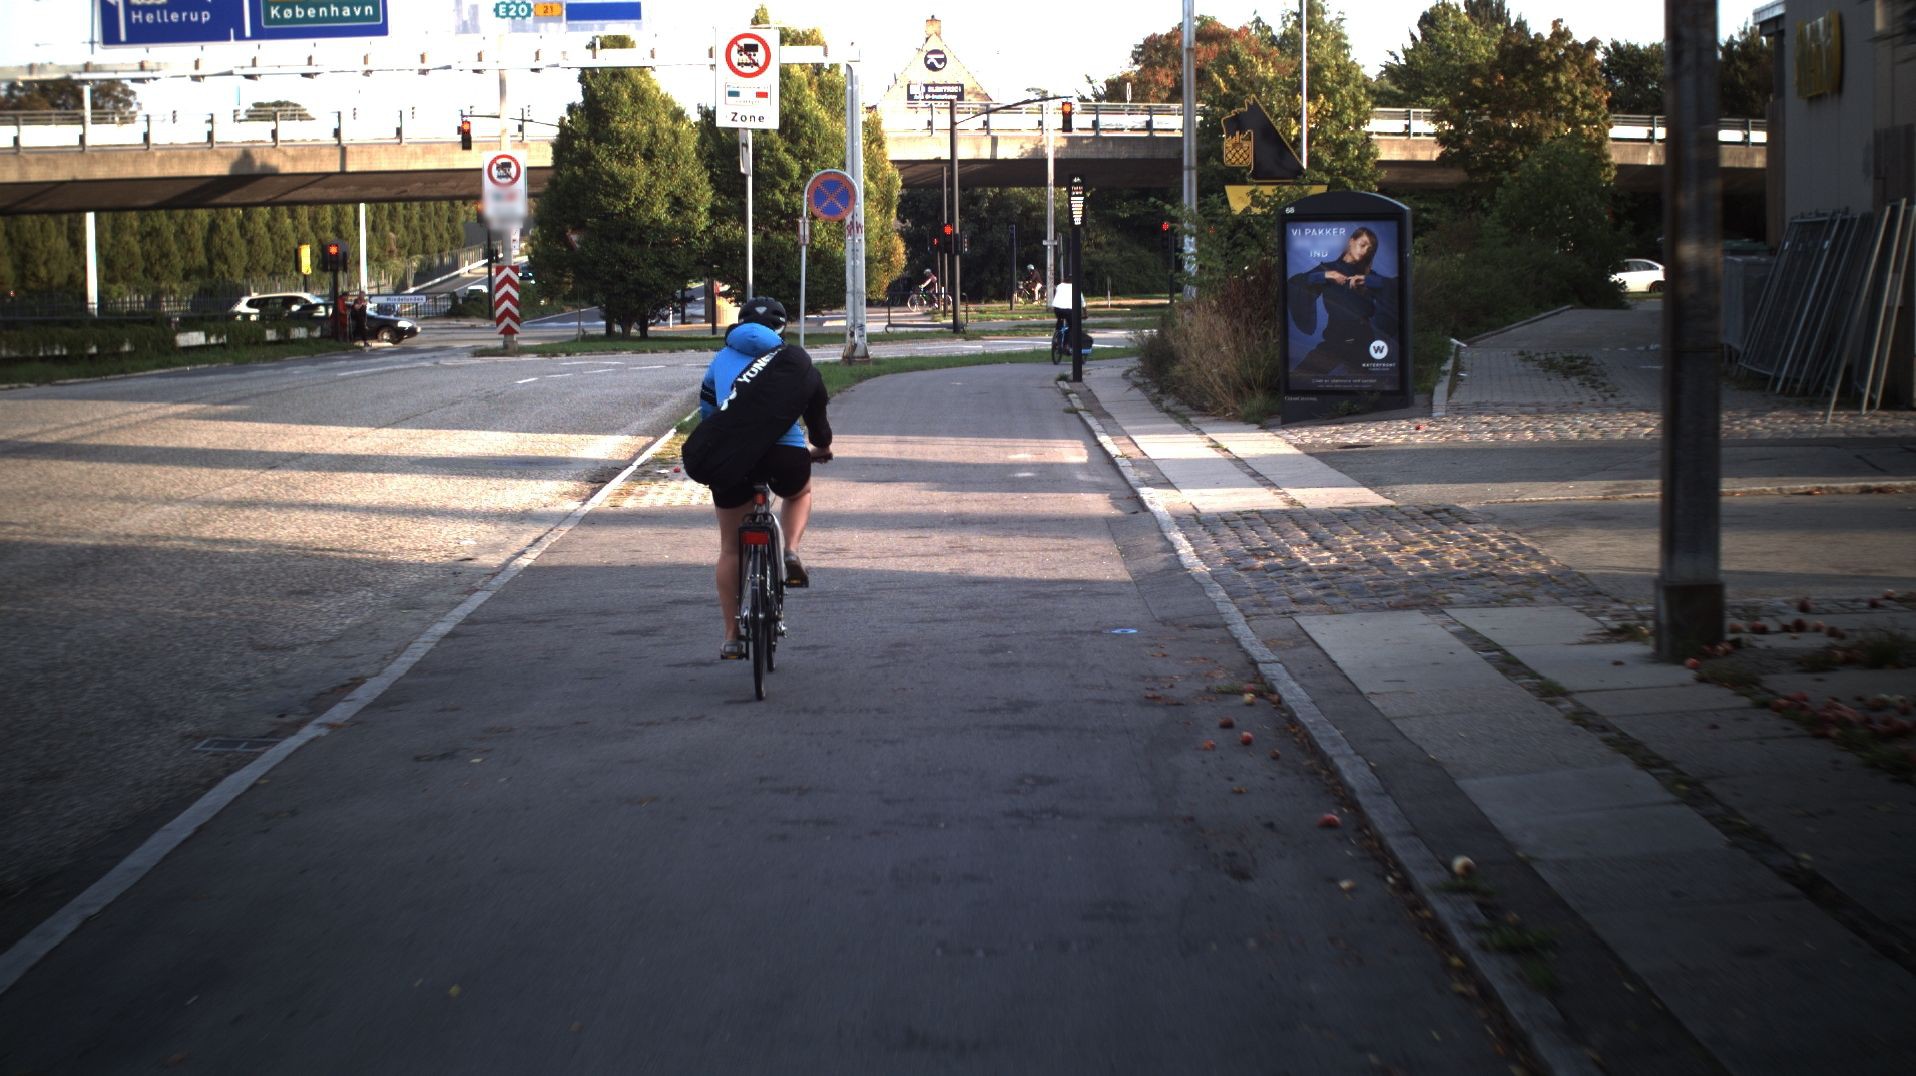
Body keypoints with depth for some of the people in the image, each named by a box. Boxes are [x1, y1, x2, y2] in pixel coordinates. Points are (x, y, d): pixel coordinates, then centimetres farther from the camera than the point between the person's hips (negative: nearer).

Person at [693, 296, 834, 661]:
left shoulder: (721, 360, 25)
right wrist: (822, 447, 51)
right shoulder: (794, 358, 20)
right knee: (799, 493, 35)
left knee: (730, 548, 16)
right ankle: (792, 552, 8)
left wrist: (709, 455, 50)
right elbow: (817, 408, 31)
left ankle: (731, 638, 18)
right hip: (785, 452, -1)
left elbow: (706, 413, 32)